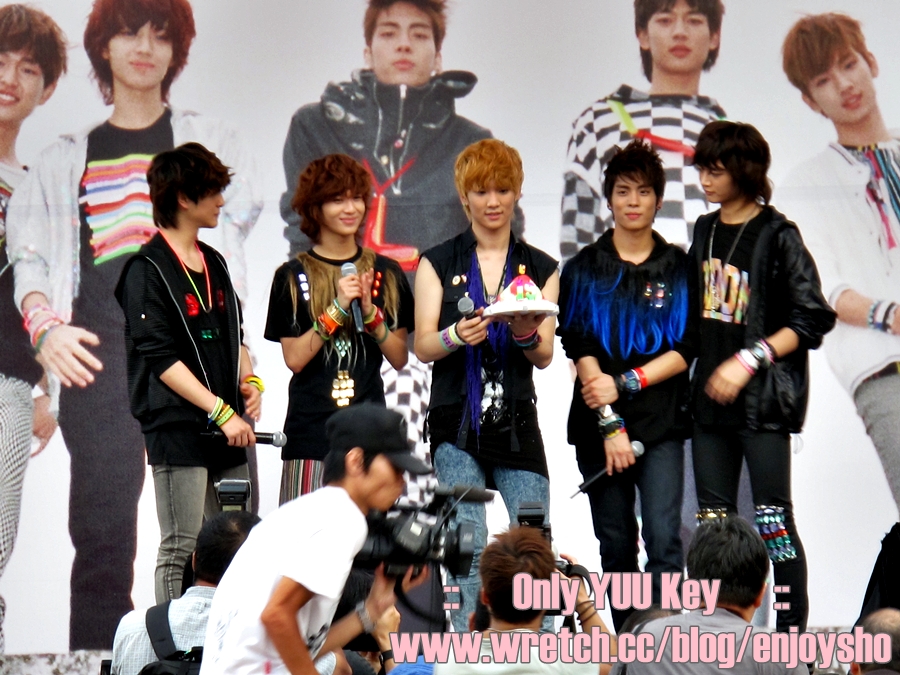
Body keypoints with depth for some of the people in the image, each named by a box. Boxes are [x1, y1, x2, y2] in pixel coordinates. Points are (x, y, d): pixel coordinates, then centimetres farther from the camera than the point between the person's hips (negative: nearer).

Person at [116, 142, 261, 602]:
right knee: (182, 551, -6)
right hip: (178, 427, -8)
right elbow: (160, 358, -13)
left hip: (229, 427, 8)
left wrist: (249, 381, 4)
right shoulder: (147, 270, -7)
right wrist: (222, 412, -17)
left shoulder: (214, 263, 18)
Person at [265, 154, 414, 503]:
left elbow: (399, 358, 8)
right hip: (311, 431, -2)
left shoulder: (386, 273, 10)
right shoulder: (292, 276, 3)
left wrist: (370, 312, -7)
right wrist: (337, 309, -12)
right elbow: (294, 358, -4)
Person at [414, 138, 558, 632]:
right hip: (456, 424, -2)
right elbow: (423, 347, 1)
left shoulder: (541, 268, 12)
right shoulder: (438, 263, 7)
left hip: (517, 423, 2)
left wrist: (526, 334, -17)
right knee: (469, 547, -11)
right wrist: (457, 336, -21)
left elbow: (545, 355, 6)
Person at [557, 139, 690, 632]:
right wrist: (610, 425, -10)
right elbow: (579, 351, -1)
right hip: (598, 423, 1)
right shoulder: (584, 269, 6)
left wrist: (625, 383, -12)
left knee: (664, 540, -12)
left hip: (662, 423, -1)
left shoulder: (677, 267, 6)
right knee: (615, 544, 4)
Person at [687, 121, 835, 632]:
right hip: (711, 397, 7)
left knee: (774, 522, -7)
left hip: (764, 398, -7)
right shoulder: (705, 231, 13)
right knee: (714, 522, 9)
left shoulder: (777, 235, -7)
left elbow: (812, 319, -11)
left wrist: (749, 361, -16)